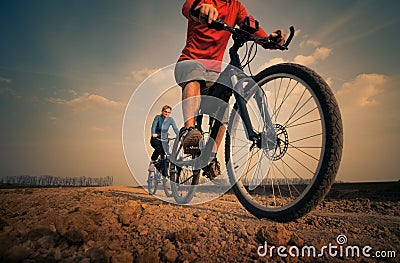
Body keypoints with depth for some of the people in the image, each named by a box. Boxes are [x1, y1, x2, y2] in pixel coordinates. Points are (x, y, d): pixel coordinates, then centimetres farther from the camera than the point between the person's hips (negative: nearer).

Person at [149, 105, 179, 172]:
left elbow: (175, 129, -13)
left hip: (164, 139, 3)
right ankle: (151, 163, -12)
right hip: (155, 139, -3)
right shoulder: (158, 117, -8)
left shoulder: (170, 119, -2)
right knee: (159, 148, -33)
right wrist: (153, 134, -42)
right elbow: (154, 125, -23)